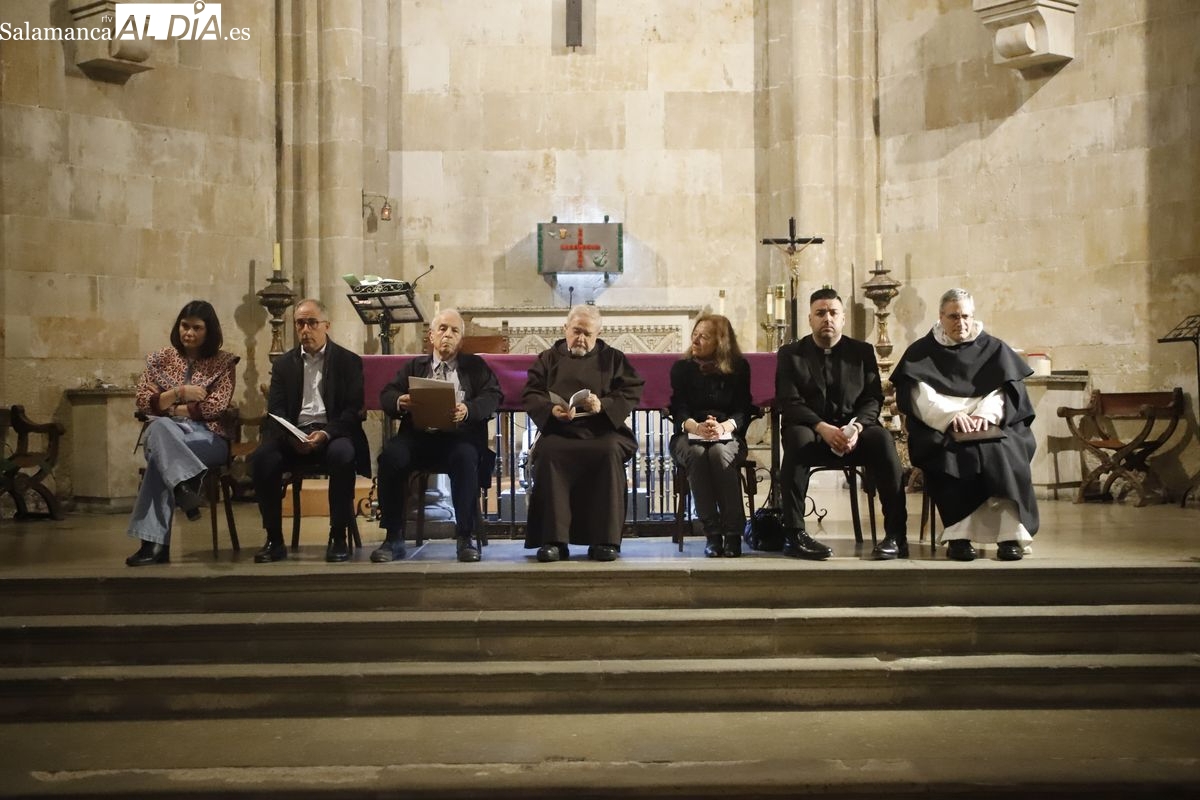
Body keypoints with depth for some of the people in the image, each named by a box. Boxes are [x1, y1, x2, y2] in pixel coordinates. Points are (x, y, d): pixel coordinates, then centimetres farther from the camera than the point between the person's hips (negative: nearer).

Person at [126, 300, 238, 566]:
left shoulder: (223, 362, 7)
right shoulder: (161, 359, 14)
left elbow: (216, 406, -5)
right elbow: (143, 402, 6)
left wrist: (171, 409, -3)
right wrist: (179, 392, -8)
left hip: (208, 437, -2)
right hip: (166, 433, 2)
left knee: (159, 449, -35)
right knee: (158, 427, -38)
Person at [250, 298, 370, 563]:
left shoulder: (348, 361, 8)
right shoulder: (284, 364, 16)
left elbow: (353, 410, -2)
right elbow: (275, 411, 7)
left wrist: (325, 434, -20)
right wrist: (291, 436, -15)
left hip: (332, 433, -2)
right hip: (293, 434, 2)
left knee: (342, 455, -37)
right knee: (262, 458, -28)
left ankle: (338, 537, -23)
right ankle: (274, 539, -16)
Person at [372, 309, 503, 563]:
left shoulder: (476, 366, 19)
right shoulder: (414, 366, 23)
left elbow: (493, 398, 2)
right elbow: (386, 396, 10)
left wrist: (467, 409, -19)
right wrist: (400, 402, -15)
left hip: (459, 436, -1)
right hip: (418, 436, 2)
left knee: (466, 456, -36)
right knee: (391, 454, -29)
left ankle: (466, 537, -24)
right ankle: (394, 537, -21)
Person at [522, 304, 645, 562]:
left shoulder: (613, 358, 19)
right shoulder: (548, 359, 22)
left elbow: (632, 393, 7)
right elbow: (531, 394, 10)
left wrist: (603, 405, -12)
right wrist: (551, 410, -12)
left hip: (602, 430, -1)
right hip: (559, 431, 1)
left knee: (611, 451, -35)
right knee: (547, 452, -33)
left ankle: (605, 539, -29)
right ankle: (553, 539, -30)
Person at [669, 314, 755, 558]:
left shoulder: (739, 368, 9)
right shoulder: (681, 368, 11)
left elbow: (744, 410, -1)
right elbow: (678, 408, -1)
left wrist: (724, 426, -23)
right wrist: (696, 427, -24)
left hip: (728, 436, -1)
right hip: (688, 436, 1)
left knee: (720, 453, -36)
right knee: (696, 455, -35)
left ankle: (733, 534, -32)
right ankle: (712, 534, -34)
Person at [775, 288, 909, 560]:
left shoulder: (862, 352, 12)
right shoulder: (790, 353, 8)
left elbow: (873, 399, 2)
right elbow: (788, 402, -5)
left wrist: (856, 428, -19)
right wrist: (822, 427, -22)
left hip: (853, 433, 1)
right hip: (811, 432, -1)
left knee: (882, 439, -31)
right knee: (797, 438, -36)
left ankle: (896, 535, -30)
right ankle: (794, 535, -37)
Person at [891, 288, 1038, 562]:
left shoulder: (994, 349, 15)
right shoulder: (921, 352, 11)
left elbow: (1006, 391, 4)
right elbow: (920, 396, -4)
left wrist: (985, 414, -17)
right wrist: (950, 415, -21)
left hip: (990, 426, 1)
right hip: (939, 429, -1)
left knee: (1003, 451, -31)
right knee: (951, 453, -35)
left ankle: (1011, 534, -31)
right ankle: (959, 535, -34)